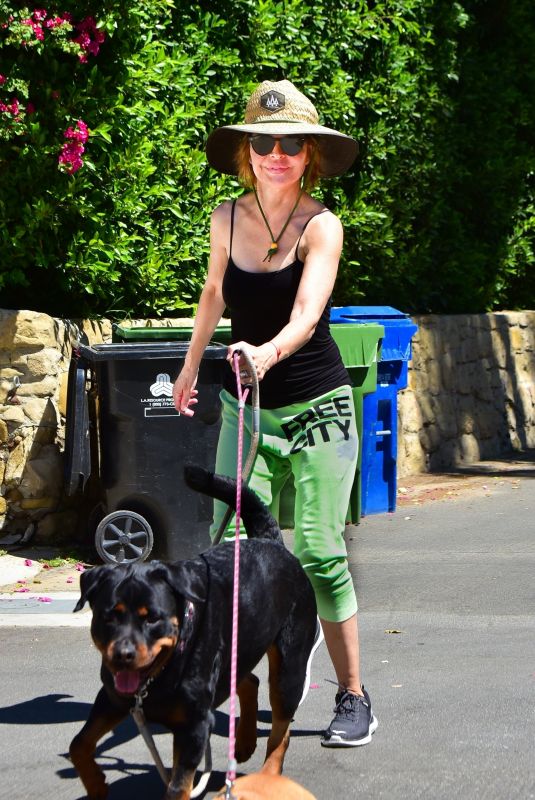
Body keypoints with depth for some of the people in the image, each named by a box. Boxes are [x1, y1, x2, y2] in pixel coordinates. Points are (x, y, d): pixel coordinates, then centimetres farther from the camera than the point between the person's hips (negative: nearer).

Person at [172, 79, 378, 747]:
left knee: (319, 553, -7)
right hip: (246, 408, 4)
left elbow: (306, 315, -28)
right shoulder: (227, 219, 1)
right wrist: (190, 366, 31)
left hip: (317, 408, -4)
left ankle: (353, 697, 5)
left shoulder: (320, 226, -13)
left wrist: (270, 351, -49)